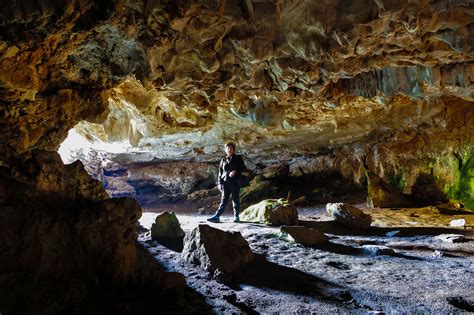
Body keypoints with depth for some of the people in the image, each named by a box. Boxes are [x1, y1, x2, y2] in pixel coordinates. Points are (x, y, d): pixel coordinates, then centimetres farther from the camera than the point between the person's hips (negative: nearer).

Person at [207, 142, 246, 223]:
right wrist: (219, 183, 6)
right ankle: (217, 216, -9)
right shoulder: (223, 160, 15)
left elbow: (243, 168, 1)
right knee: (224, 200, -3)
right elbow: (220, 172, 14)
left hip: (235, 182, -2)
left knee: (235, 200, 2)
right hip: (225, 182, 2)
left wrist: (235, 172, -16)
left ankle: (236, 216, 10)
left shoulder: (238, 158, 8)